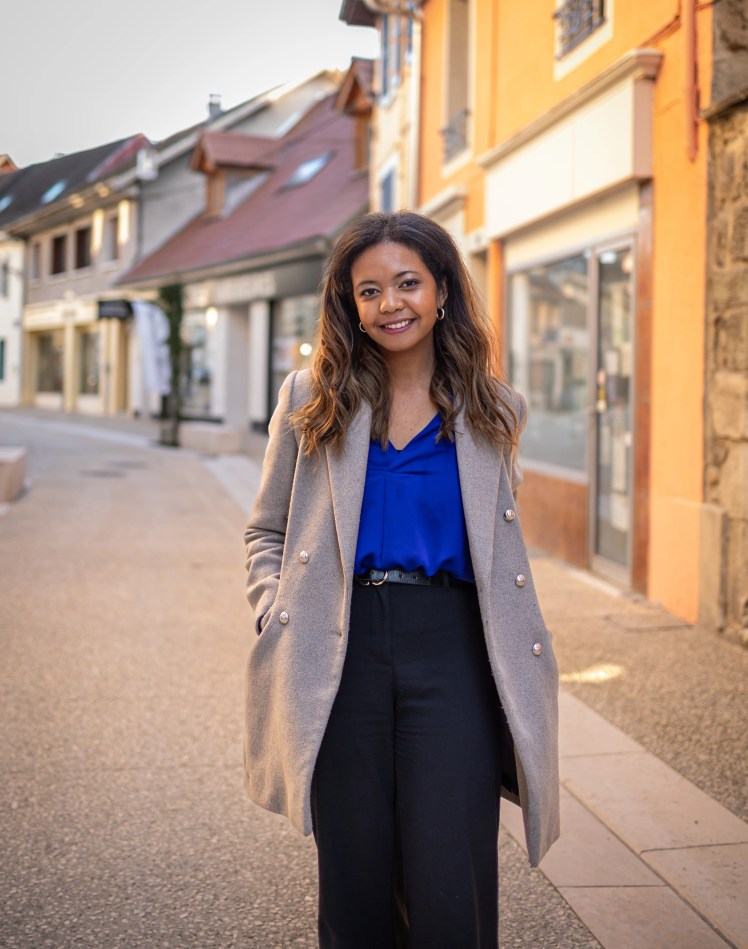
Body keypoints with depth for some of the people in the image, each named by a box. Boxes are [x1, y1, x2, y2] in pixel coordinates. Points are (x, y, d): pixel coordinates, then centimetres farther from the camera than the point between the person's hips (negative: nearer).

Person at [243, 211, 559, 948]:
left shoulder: (492, 413, 9)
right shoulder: (312, 401, 8)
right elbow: (266, 532, 15)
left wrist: (515, 640, 6)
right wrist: (278, 614, -1)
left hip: (453, 648, 0)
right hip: (343, 652, 0)